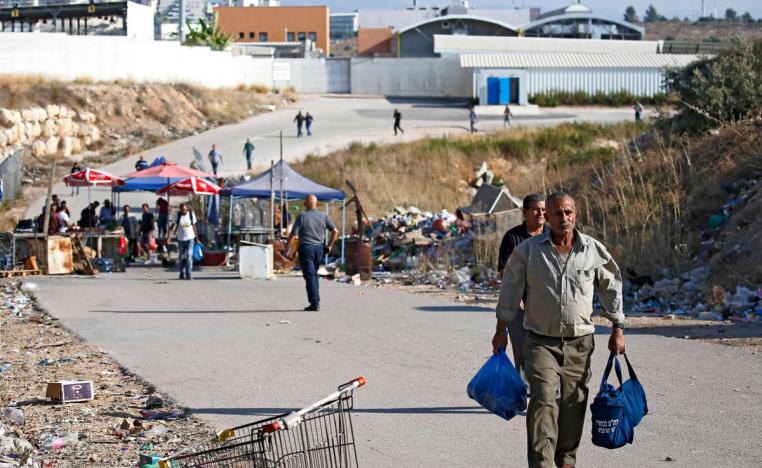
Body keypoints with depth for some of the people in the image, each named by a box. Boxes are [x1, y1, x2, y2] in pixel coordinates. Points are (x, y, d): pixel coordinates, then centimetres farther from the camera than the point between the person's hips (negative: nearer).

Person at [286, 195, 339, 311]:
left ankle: (315, 303, -6)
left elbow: (293, 234, -12)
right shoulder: (323, 216, 3)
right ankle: (316, 301, 18)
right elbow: (335, 231, 1)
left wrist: (288, 250, -7)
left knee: (309, 276, -2)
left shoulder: (302, 216, -8)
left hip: (306, 248, -4)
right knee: (314, 274, 18)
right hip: (319, 248, 4)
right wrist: (329, 246, 9)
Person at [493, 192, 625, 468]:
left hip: (579, 344, 2)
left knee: (573, 405, 7)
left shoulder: (594, 251, 2)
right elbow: (511, 288, 8)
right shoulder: (528, 250, -1)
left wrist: (618, 329, 13)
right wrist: (501, 331, 8)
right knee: (543, 399, -18)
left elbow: (611, 288, 14)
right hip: (541, 342, -2)